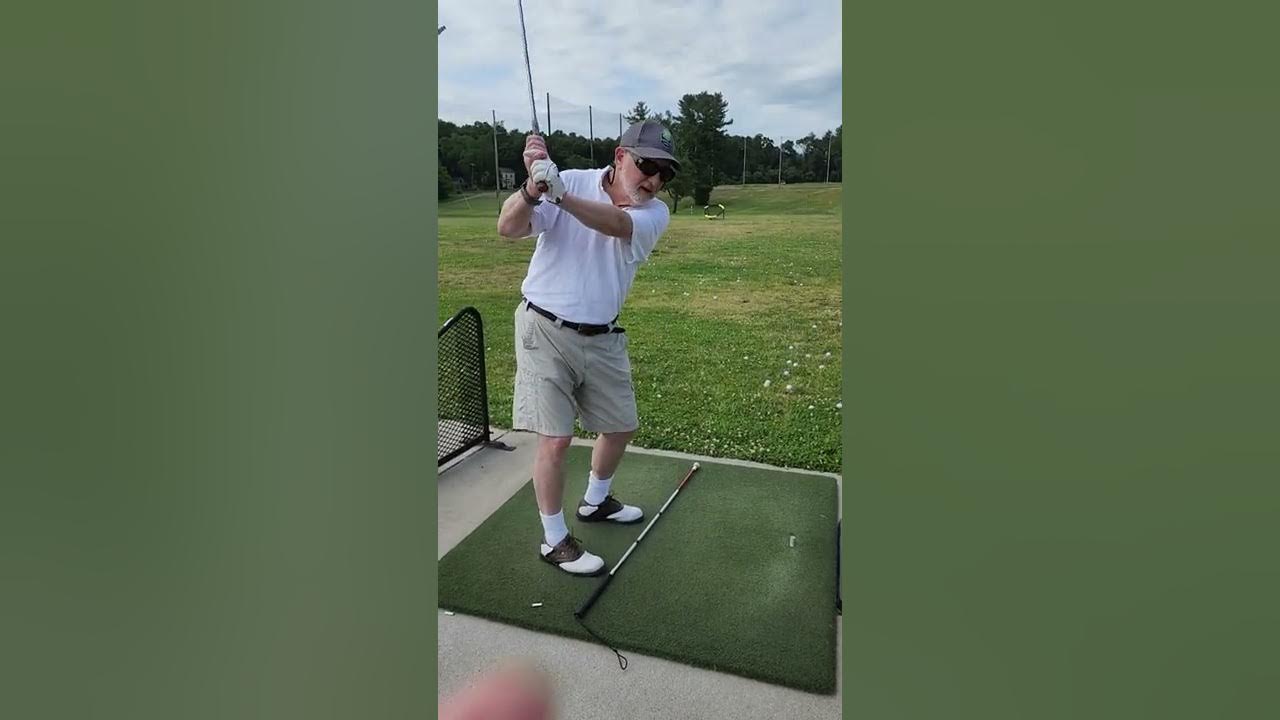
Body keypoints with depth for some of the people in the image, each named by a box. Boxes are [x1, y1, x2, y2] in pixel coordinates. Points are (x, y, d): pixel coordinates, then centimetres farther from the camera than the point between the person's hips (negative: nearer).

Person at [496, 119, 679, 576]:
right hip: (546, 330, -4)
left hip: (602, 338, 5)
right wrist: (533, 188, -40)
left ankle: (595, 502, 42)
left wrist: (561, 195, -44)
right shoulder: (572, 181, -10)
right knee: (555, 438, -5)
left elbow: (616, 223, -27)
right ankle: (554, 540, 15)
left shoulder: (655, 213, -4)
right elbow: (509, 229, -19)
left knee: (621, 426, 15)